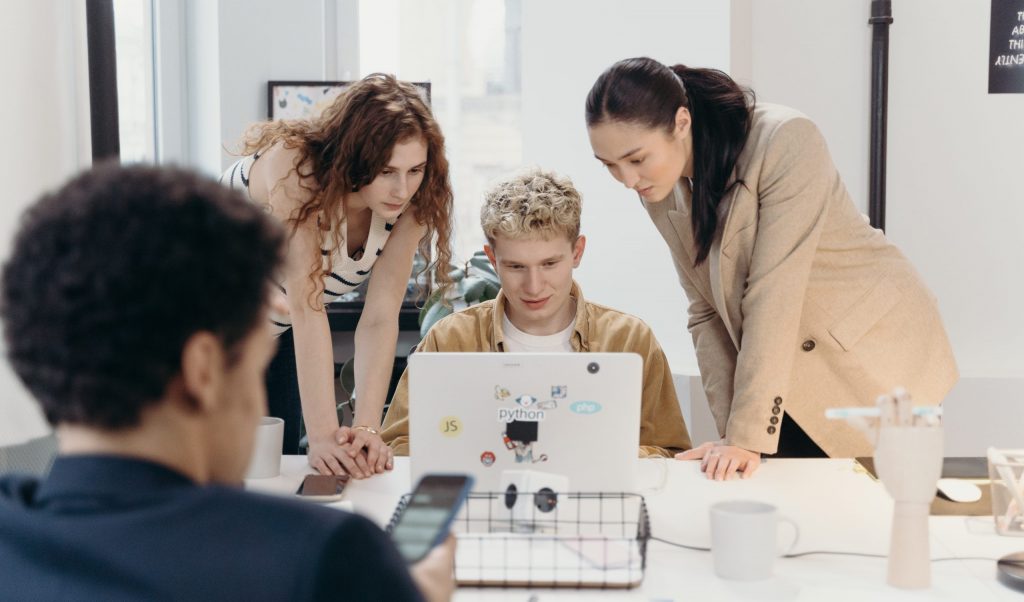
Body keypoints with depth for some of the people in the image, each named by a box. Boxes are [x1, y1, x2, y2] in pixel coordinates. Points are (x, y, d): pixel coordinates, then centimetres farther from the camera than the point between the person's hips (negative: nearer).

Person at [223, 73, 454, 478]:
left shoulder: (411, 202, -20)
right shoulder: (294, 165, -35)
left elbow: (381, 317, -24)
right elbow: (305, 304, -39)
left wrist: (366, 428, -35)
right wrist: (323, 435, -42)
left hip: (274, 333, 5)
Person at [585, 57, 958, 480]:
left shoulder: (785, 144, -26)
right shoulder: (662, 192, -5)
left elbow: (773, 294, -30)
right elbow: (706, 312, -2)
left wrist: (748, 436, -30)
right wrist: (730, 432, -12)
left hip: (876, 357, -5)